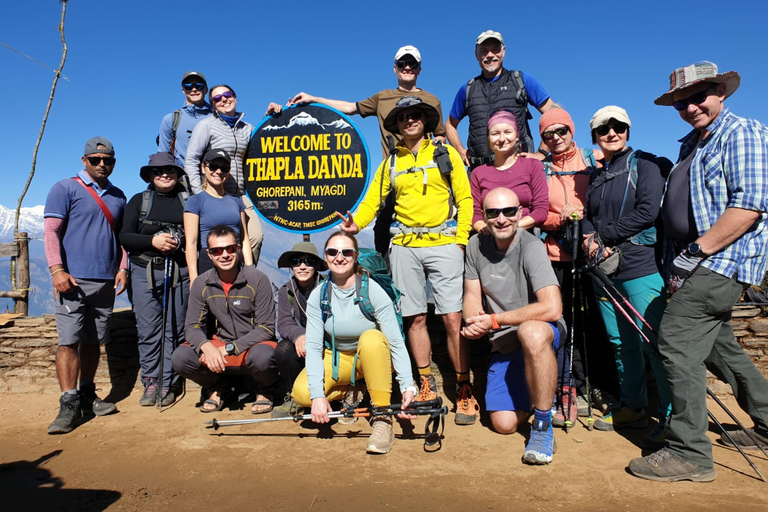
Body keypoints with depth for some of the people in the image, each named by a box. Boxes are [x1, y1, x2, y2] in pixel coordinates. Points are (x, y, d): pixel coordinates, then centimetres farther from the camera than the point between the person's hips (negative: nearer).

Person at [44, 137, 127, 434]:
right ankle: (68, 405, -2)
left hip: (106, 282, 5)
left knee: (93, 341, 10)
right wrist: (57, 270, -16)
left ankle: (86, 396, 21)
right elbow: (51, 231, -5)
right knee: (69, 341, -7)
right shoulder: (65, 189, 2)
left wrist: (122, 268, 7)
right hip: (73, 280, -4)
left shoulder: (118, 196, 17)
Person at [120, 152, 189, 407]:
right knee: (148, 329, 2)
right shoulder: (139, 201, 12)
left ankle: (169, 384, 12)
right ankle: (150, 382, 14)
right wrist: (153, 241, -10)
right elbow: (125, 237, 5)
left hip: (179, 272, -1)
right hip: (145, 272, 1)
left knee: (175, 329, 1)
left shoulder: (188, 200, 8)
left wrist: (181, 242, -9)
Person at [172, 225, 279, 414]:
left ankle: (264, 390, 1)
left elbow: (266, 328, -14)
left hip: (253, 345, -3)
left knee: (262, 356, -37)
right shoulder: (201, 284, -2)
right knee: (180, 358, -21)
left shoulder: (257, 279, -13)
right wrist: (207, 347, -24)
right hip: (219, 346, 4)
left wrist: (228, 348, -21)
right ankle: (218, 388, 10)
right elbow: (192, 327, -1)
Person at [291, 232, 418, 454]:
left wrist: (408, 387, -33)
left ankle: (383, 419, -25)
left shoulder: (373, 291, -20)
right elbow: (313, 347, -15)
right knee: (302, 393, -24)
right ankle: (350, 393, 6)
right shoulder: (318, 296, -11)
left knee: (371, 338, -36)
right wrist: (318, 395, -26)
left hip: (374, 358, -2)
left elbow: (396, 342, -23)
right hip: (337, 359, 2)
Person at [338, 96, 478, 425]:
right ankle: (427, 386, 19)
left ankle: (464, 391, 4)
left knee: (452, 318, -8)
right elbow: (373, 199, 8)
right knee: (415, 318, 5)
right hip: (405, 246, 3)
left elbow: (464, 198, 5)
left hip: (443, 243, -2)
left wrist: (461, 239, -6)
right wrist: (356, 223, -12)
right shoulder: (391, 162, 15)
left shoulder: (445, 153, 9)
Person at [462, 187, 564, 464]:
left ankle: (543, 426, -21)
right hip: (503, 343, 5)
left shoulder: (530, 247, -20)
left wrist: (494, 320, -24)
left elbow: (552, 308, -31)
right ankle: (537, 395, 31)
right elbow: (472, 295, 8)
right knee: (505, 424, -3)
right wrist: (474, 323, -14)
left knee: (531, 332, -42)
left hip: (543, 332, -5)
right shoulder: (476, 245, -2)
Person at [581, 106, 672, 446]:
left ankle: (672, 417, 7)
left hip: (640, 267, -6)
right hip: (605, 269, 6)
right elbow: (588, 217, 16)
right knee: (621, 343, 12)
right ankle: (632, 408, 25)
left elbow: (648, 211, -12)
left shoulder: (644, 163, -1)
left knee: (653, 343, -6)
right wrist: (591, 238, -5)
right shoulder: (596, 175, 17)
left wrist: (604, 235, -11)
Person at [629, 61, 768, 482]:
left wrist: (696, 252, -21)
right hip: (697, 263, 10)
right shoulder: (691, 143, 20)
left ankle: (689, 454, -6)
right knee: (717, 345, 18)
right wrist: (678, 266, 13)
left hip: (722, 260, -10)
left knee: (677, 342, -14)